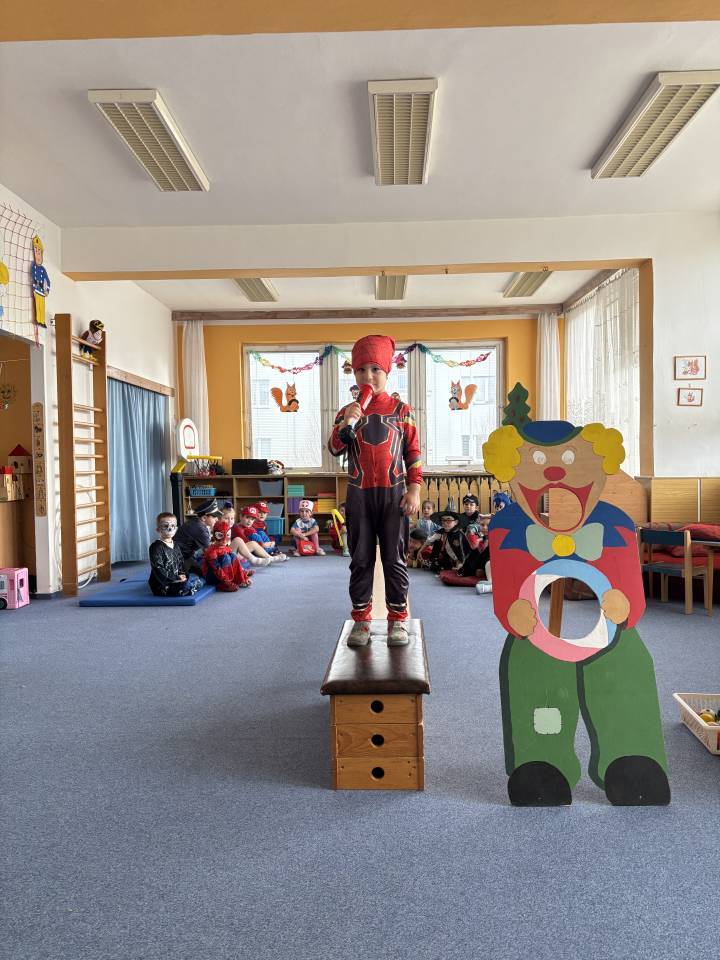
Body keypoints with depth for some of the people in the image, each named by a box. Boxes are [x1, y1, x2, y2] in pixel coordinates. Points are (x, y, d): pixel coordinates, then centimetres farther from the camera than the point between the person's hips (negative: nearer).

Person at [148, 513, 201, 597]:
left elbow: (180, 562, 21)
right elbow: (158, 569, -20)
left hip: (176, 578, 9)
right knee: (187, 586, -28)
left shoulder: (175, 545, 15)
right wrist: (176, 579, -23)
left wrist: (181, 575, 0)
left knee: (197, 581, 10)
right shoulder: (156, 547, -14)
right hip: (162, 584, -9)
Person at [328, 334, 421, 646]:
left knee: (395, 558, 5)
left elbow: (414, 453, 2)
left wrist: (414, 489, -5)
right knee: (361, 559, 7)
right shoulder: (348, 412, 6)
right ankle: (361, 620, 18)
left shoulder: (402, 410, 3)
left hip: (394, 494, -1)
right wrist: (346, 424, -20)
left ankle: (397, 619, 16)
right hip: (359, 495, 2)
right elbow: (334, 450, -4)